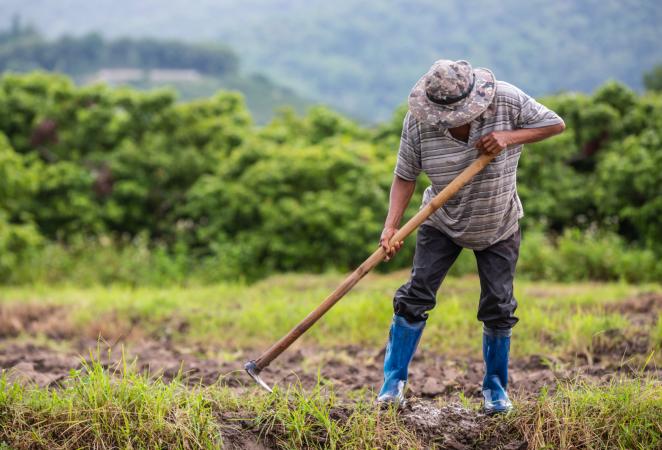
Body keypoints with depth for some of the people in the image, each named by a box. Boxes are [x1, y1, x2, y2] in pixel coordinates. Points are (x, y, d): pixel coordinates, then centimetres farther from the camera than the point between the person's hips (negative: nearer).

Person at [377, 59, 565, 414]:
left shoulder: (506, 100, -23)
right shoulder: (418, 121, -22)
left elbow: (555, 124, -14)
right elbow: (405, 176, -16)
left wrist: (509, 137, -29)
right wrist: (391, 226, -28)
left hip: (498, 227, 0)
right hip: (442, 223, 0)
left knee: (498, 306, 1)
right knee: (416, 295, -9)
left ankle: (495, 387, 20)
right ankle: (393, 383, 2)